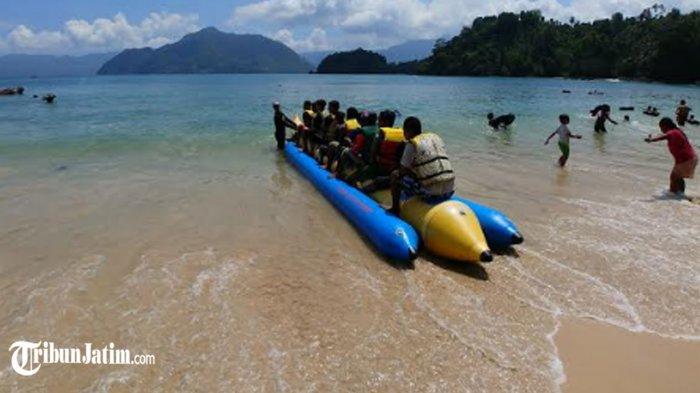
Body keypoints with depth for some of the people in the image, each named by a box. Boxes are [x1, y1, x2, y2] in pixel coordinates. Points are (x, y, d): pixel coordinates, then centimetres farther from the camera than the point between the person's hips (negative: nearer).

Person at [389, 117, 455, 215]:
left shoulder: (412, 144, -5)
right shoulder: (436, 138, 15)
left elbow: (402, 171, -2)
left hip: (431, 193, -7)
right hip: (449, 192, 7)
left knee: (395, 175, 10)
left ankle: (395, 210, 20)